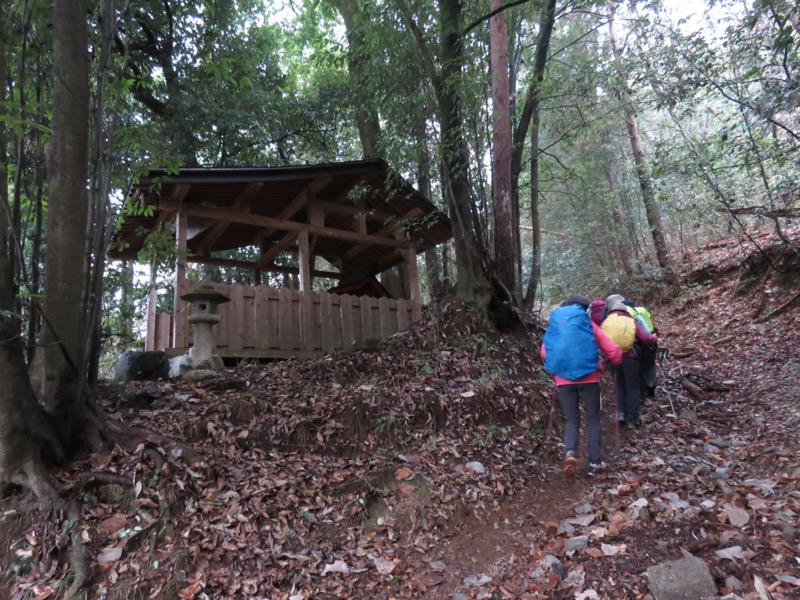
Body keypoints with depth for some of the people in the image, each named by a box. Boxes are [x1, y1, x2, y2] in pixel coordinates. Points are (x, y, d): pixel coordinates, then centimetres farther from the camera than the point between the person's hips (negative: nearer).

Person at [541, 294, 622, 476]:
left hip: (563, 378, 2)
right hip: (588, 377, -2)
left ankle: (570, 452, -13)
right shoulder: (589, 324, 6)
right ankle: (595, 461, 5)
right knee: (593, 419, 11)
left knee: (572, 420, 11)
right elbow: (614, 351, 3)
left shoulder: (555, 325, 12)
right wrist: (614, 363, 24)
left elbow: (544, 353, 8)